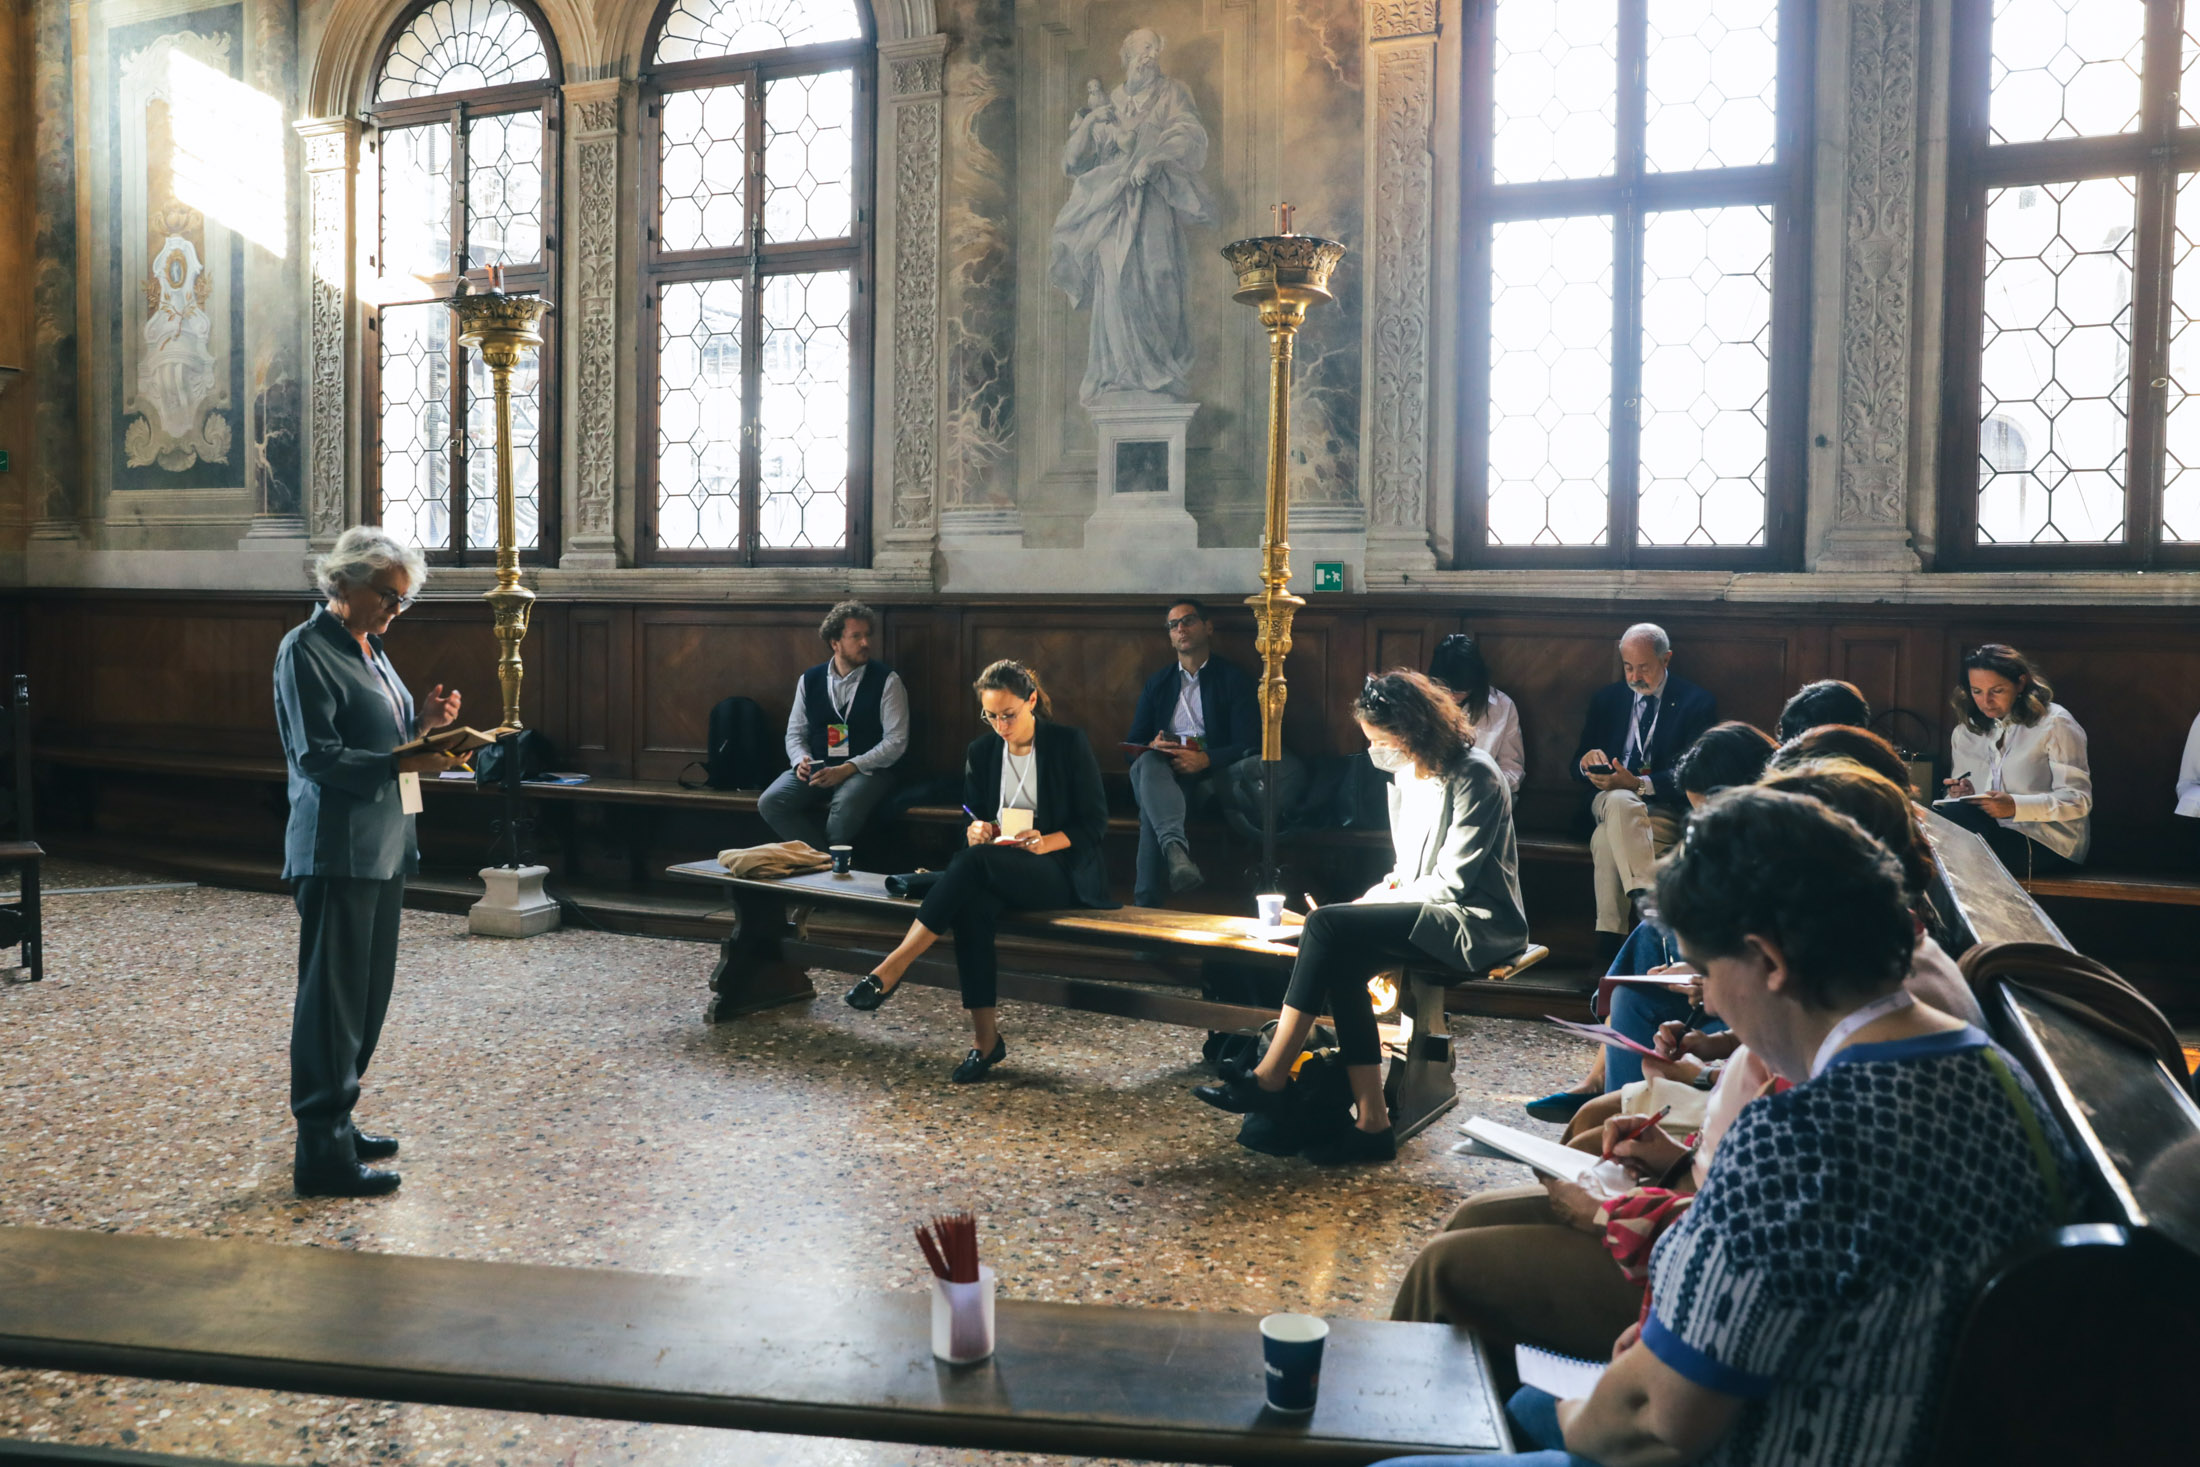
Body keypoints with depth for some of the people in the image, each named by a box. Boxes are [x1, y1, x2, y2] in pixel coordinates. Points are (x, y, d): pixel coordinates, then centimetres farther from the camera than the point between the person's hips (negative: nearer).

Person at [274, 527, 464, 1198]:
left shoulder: (368, 649, 16)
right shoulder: (306, 650, -11)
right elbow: (316, 754, -18)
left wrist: (422, 720, 3)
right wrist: (403, 763, -26)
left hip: (383, 846, 9)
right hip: (337, 850, -9)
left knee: (368, 994, 15)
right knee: (332, 998, -4)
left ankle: (335, 1122, 27)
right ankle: (322, 1155, 2)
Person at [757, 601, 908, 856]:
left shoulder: (887, 681, 0)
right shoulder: (809, 680, 11)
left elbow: (896, 741, -6)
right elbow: (795, 733, 16)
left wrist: (847, 769, -15)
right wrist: (802, 760, -9)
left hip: (866, 770, -3)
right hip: (816, 768, 4)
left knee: (845, 806, -37)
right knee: (770, 803, -23)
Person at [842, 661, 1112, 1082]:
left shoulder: (1069, 743, -3)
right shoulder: (982, 752, 10)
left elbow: (1095, 822, -4)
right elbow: (971, 818, 15)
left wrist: (1046, 842, -21)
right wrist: (975, 830, -10)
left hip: (1064, 872, -4)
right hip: (998, 874, 4)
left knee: (974, 860, -34)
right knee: (971, 906, -35)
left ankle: (892, 969, -35)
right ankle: (985, 1039, -31)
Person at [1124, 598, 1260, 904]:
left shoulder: (1234, 678, 11)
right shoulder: (1157, 683, 25)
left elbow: (1248, 745, -1)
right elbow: (1133, 746, 19)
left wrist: (1204, 759, -21)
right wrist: (1151, 747, -8)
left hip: (1210, 777, -3)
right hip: (1161, 773, 3)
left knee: (1152, 809, -37)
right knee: (1149, 762, -38)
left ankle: (1146, 902, -43)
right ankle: (1176, 847, -62)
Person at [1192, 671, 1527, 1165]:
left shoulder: (1473, 778, -14)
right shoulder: (1405, 777, 13)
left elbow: (1451, 882, -17)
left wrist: (1381, 899, -10)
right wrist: (1385, 890, 0)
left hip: (1475, 922, -8)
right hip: (1435, 918, 8)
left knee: (1328, 925, -24)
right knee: (1343, 964, -21)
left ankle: (1269, 1079, -18)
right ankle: (1372, 1124, -20)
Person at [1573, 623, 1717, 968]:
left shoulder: (1696, 703, 6)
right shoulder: (1607, 700, 19)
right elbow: (1578, 765, 14)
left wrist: (1639, 784, -22)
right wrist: (1587, 760, -12)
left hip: (1666, 810, -3)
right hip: (1610, 800, 3)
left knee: (1606, 839, -35)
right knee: (1620, 802, -36)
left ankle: (1610, 940, -34)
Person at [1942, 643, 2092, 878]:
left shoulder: (2054, 724, -2)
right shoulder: (1965, 733, 15)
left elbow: (2078, 799, -9)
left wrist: (2016, 806, -24)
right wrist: (1963, 794, -7)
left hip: (2049, 845, -5)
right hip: (1996, 831, 5)